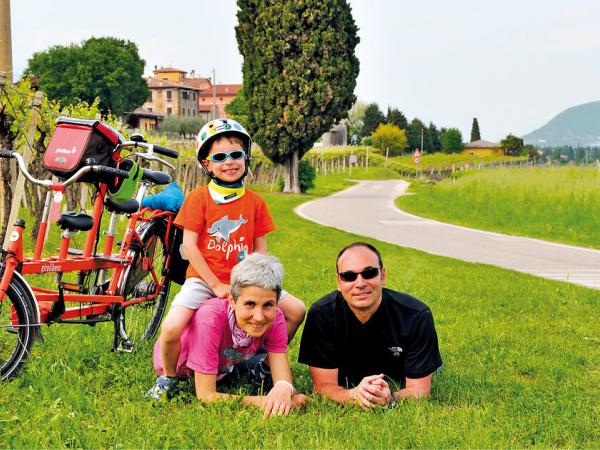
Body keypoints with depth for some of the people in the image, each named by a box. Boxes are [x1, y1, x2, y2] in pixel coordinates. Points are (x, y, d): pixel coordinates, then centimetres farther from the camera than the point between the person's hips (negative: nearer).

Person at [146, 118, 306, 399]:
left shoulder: (255, 202, 5)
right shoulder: (198, 198, -6)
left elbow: (261, 249, 8)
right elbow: (189, 246, -9)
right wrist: (216, 285, -13)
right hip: (203, 279, -4)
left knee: (296, 310, -6)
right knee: (172, 328, -26)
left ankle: (266, 363, 16)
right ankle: (168, 378, 5)